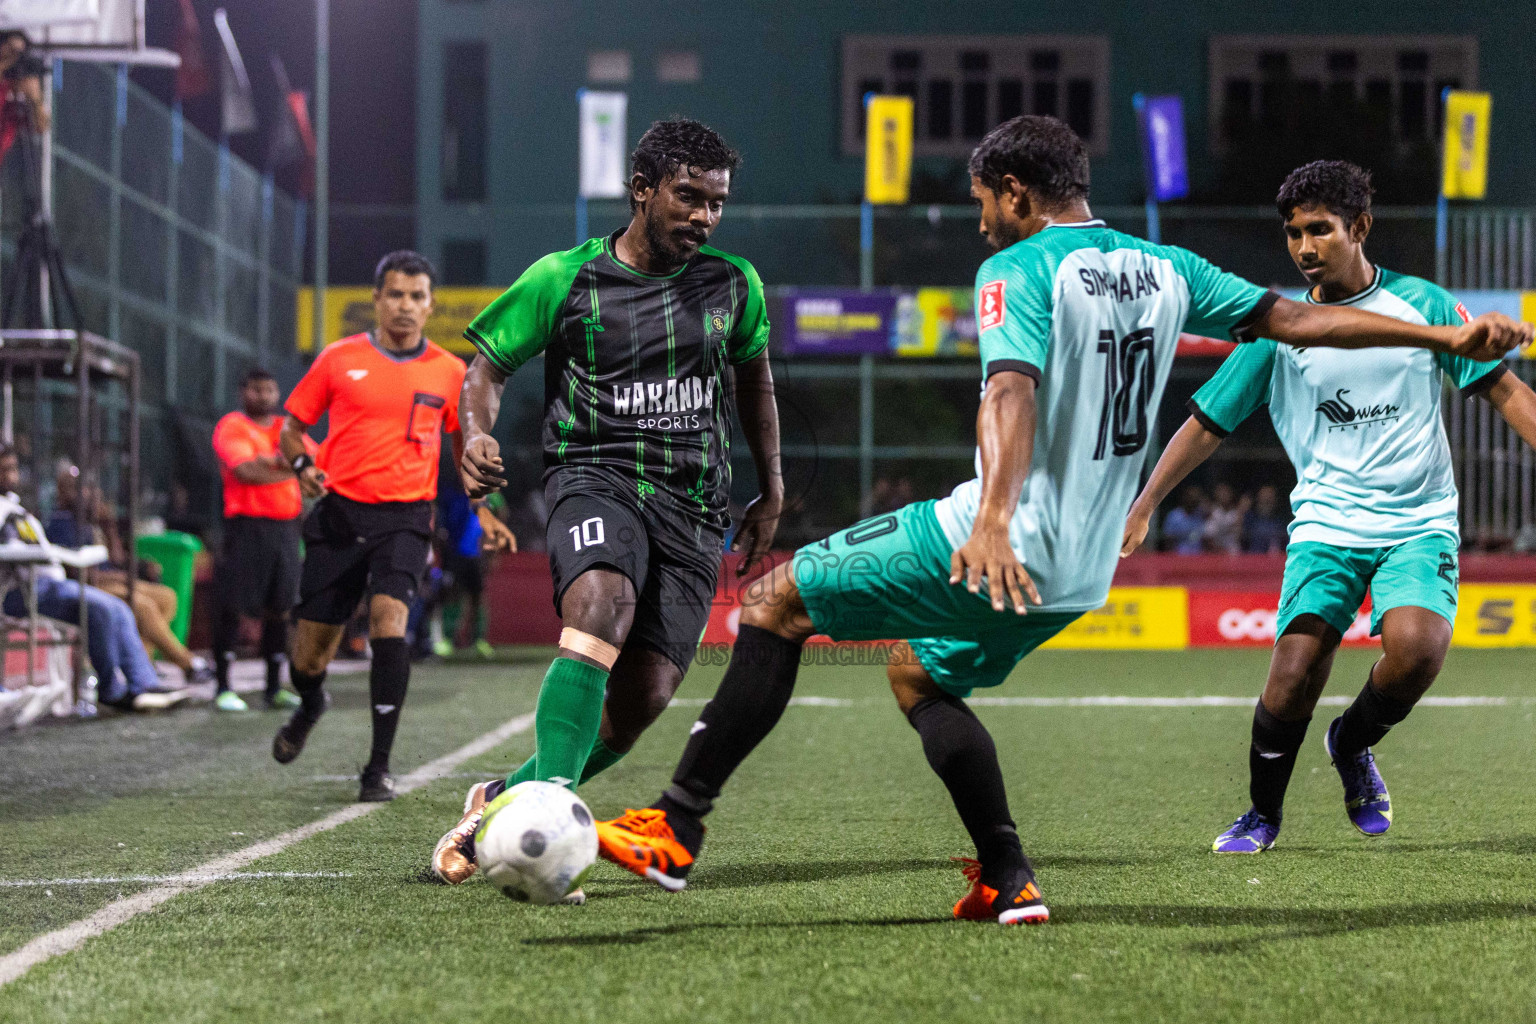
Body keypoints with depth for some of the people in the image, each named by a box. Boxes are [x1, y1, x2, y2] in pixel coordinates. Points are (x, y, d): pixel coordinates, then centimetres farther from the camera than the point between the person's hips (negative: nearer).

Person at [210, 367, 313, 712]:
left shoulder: (286, 427, 18)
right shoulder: (232, 426, -1)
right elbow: (245, 471, -15)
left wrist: (274, 462, -10)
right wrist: (289, 467, -7)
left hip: (285, 526, 6)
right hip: (246, 525, -6)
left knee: (280, 608, 6)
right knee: (231, 607, -6)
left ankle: (274, 687, 12)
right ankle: (223, 688, -2)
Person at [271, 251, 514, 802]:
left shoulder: (448, 372, 6)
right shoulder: (339, 359, 3)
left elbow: (464, 441, 21)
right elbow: (292, 428, 11)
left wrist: (480, 509, 12)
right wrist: (303, 466, -10)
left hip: (405, 517, -1)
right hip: (339, 512, 1)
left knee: (389, 618, -25)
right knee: (309, 656, 4)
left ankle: (379, 766, -16)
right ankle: (310, 705, 43)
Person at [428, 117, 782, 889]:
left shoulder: (733, 285, 12)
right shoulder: (565, 278, 1)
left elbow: (753, 377, 29)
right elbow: (487, 364, 8)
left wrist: (771, 491, 28)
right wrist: (477, 433, -13)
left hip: (694, 508, 4)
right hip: (596, 478, -4)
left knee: (642, 699, -7)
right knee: (602, 609, -36)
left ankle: (501, 801, 14)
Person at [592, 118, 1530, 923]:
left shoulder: (1020, 269, -9)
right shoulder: (1166, 270, 12)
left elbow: (1012, 394, -26)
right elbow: (1294, 319, 16)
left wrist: (993, 518, -42)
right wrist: (1449, 338, 25)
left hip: (1000, 546, -8)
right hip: (1082, 575, 8)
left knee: (776, 603, 1)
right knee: (920, 675, 29)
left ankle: (677, 828, -7)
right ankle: (1008, 880, 19)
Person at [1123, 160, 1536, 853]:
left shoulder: (1421, 303, 4)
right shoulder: (1279, 331, 4)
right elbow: (1207, 423, 8)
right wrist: (1142, 507, 1)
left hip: (1419, 523, 0)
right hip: (1326, 526, 0)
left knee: (1415, 648, -27)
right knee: (1294, 673, -17)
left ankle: (1353, 743, 7)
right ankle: (1262, 814, 10)